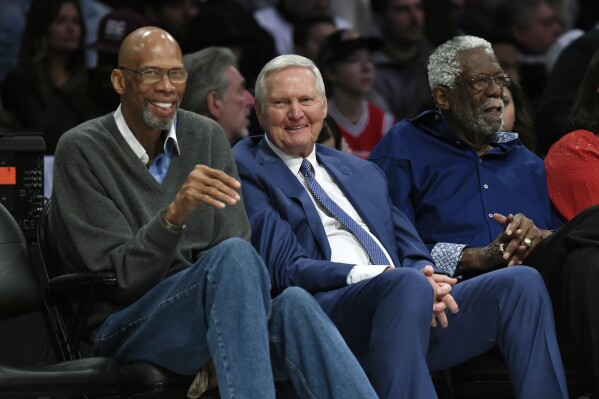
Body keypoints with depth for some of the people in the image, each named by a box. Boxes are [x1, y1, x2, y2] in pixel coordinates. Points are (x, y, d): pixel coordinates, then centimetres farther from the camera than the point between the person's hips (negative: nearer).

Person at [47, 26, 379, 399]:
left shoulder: (208, 138, 10)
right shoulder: (82, 150, -5)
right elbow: (123, 278, -11)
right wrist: (175, 213, -30)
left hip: (206, 316, 4)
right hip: (125, 328, -4)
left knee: (294, 305, -32)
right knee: (234, 256, -34)